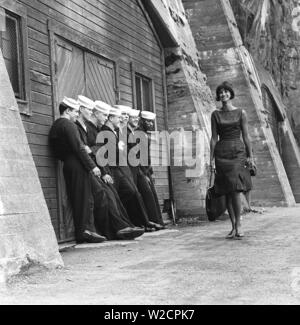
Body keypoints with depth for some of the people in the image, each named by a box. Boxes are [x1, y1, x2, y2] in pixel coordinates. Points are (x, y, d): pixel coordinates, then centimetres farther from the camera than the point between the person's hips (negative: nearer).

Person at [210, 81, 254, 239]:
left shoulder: (241, 113, 5)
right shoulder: (215, 114, 8)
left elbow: (246, 136, 5)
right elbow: (214, 138, 6)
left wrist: (250, 156, 0)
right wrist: (211, 159, 1)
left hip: (238, 151, -2)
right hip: (221, 152, 2)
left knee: (235, 188, -16)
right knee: (227, 191, 1)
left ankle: (238, 225, -9)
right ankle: (234, 226, 7)